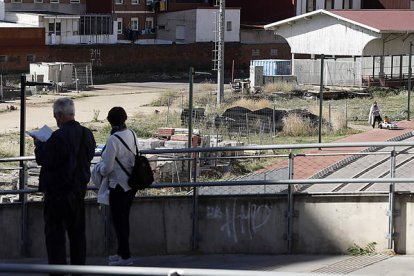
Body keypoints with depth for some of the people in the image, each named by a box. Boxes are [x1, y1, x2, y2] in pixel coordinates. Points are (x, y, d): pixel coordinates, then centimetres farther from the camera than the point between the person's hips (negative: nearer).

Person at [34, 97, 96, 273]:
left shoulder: (59, 137, -22)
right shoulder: (86, 134, 3)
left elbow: (43, 159, -19)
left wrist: (39, 144, 1)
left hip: (57, 192, -7)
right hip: (79, 190, 7)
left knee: (55, 232, 0)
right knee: (77, 231, 15)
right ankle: (78, 266, 19)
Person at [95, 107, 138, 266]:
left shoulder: (113, 140, -22)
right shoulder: (132, 134, 0)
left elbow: (107, 167, -20)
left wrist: (100, 170, 4)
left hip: (119, 185, -8)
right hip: (132, 184, 8)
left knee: (118, 220, 2)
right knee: (124, 219, 18)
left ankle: (125, 256, 6)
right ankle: (122, 252, 27)